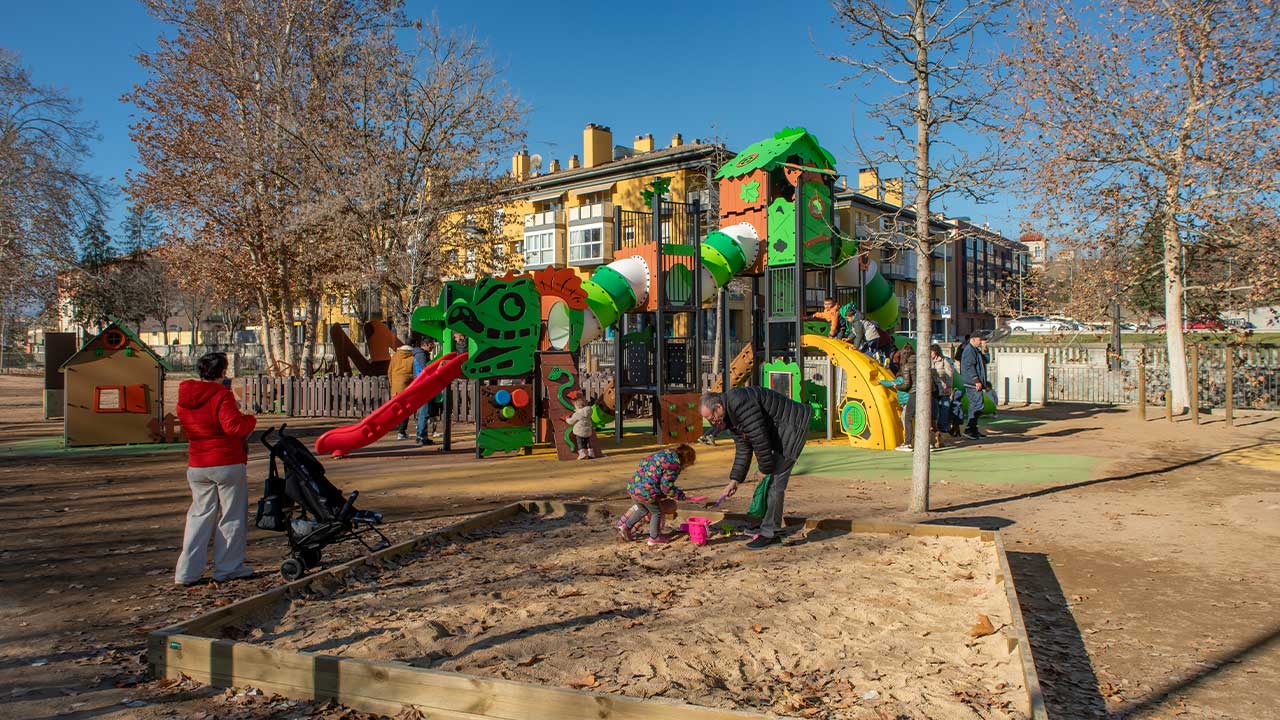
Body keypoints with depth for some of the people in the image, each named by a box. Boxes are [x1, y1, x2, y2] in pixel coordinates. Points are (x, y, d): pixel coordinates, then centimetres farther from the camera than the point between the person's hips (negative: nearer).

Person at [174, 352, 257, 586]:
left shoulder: (184, 399, 8)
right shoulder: (221, 395, -16)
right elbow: (234, 426, -25)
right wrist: (250, 419, -5)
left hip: (196, 466, 7)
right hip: (228, 464, -7)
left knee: (199, 515, 13)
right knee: (232, 516, 6)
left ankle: (187, 571, 10)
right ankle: (228, 568, 12)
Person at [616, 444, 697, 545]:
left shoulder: (665, 453, 14)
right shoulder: (674, 464, -13)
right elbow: (666, 486, -13)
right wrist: (681, 495, 2)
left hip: (633, 487, 9)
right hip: (646, 491, -9)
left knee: (643, 510, 31)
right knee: (657, 512, 15)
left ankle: (625, 527, 33)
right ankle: (654, 538, 27)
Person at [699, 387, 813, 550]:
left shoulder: (739, 402, -25)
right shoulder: (730, 417, 9)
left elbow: (759, 437, -25)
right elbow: (743, 450, 11)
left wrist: (766, 469, -15)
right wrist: (734, 480, 6)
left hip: (793, 427, -11)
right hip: (780, 433, 11)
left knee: (776, 482, -10)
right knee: (774, 481, 12)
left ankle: (769, 533, -4)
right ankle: (771, 531, 19)